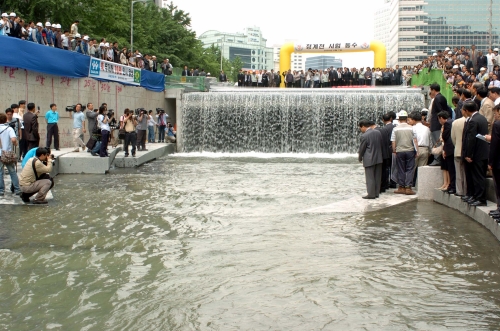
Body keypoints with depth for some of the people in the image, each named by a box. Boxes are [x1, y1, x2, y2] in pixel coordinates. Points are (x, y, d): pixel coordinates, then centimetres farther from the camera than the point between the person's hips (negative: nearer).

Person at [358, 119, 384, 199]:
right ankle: (376, 193, 16)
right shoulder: (378, 132, 4)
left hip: (369, 160, -7)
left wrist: (360, 158, 8)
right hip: (379, 158, 7)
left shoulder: (364, 136, -16)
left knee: (370, 177, -1)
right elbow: (382, 145, 11)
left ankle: (371, 194, 0)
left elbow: (362, 149, -8)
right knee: (377, 177, 11)